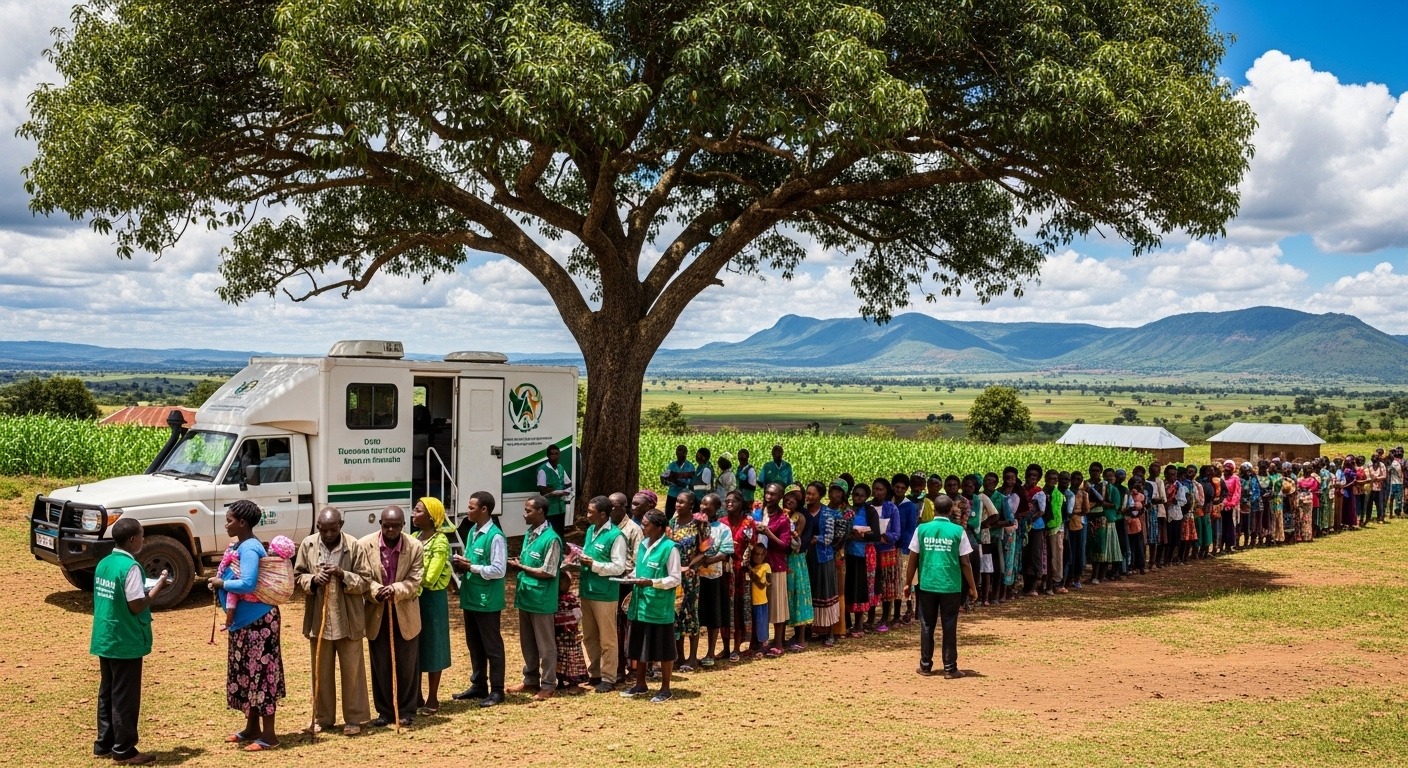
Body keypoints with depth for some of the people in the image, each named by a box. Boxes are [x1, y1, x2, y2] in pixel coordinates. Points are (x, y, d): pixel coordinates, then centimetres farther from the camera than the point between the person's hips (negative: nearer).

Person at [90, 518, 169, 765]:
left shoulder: (103, 564, 8)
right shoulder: (130, 567, -19)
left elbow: (113, 599, 13)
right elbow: (136, 606, -21)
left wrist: (150, 587, 12)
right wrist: (158, 587, -9)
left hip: (104, 640, 9)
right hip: (125, 643, -9)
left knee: (107, 694, 17)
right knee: (124, 698, 0)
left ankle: (104, 744, 25)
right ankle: (124, 751, 7)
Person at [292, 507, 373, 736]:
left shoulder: (353, 546, -8)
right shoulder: (308, 545, -1)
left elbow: (366, 580, -6)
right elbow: (297, 575, 8)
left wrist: (343, 575, -22)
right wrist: (312, 580, -13)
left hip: (348, 619, -2)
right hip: (318, 619, 2)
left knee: (352, 669, 5)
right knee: (321, 670, 12)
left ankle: (354, 718, 14)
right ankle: (323, 717, 25)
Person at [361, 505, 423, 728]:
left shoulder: (415, 547, -10)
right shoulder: (365, 545, -9)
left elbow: (415, 582, -11)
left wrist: (395, 590, -29)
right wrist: (376, 590, -27)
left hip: (405, 614, -1)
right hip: (377, 614, 1)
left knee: (406, 665, 7)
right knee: (380, 665, 9)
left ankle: (406, 710, 20)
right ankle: (384, 710, 21)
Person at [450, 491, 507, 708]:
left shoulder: (495, 537, -17)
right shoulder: (472, 532, 10)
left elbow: (499, 570, -21)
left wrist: (471, 567, -20)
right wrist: (461, 565, -1)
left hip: (487, 600, -9)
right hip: (470, 598, 9)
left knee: (492, 646, 2)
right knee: (474, 645, 17)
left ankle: (496, 690, 11)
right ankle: (478, 685, 29)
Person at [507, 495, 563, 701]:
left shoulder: (551, 539, -18)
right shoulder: (529, 534, 9)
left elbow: (548, 572, -20)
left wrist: (520, 567, -14)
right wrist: (517, 563, -3)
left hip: (541, 600, -8)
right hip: (525, 597, 8)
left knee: (545, 644, 3)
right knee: (527, 643, 17)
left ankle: (548, 685, 13)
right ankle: (531, 680, 30)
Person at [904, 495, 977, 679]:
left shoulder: (922, 529, -1)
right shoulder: (958, 531, -4)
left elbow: (913, 559, 2)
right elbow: (965, 563, -2)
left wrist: (908, 583, 12)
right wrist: (972, 587, 7)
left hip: (927, 585, 1)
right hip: (951, 586, -1)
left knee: (926, 627, 10)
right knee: (949, 627, 5)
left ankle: (925, 666, 15)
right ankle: (950, 668, 8)